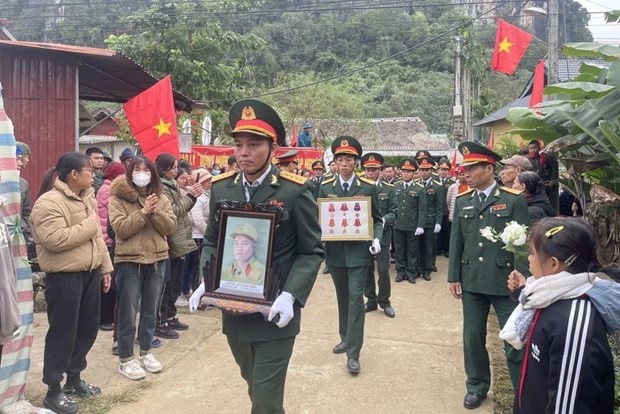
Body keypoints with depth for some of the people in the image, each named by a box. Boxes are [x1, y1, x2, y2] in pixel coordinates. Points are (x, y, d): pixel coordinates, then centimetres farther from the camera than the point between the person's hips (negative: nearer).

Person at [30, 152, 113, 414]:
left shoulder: (87, 198, 11)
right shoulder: (49, 202, -16)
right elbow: (55, 240, -26)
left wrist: (105, 267, 14)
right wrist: (88, 225, -18)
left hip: (90, 272, 8)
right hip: (64, 276, -8)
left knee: (87, 328, 15)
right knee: (62, 332, 1)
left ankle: (74, 378, 33)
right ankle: (53, 391, 17)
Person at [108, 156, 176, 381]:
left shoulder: (161, 198, 7)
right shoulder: (118, 198, -5)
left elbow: (170, 227, -2)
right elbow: (120, 229, -15)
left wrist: (155, 212, -17)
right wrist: (143, 212, -22)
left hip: (157, 260, 4)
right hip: (129, 261, -4)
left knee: (151, 310, 14)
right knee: (128, 312, 3)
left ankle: (145, 352, 30)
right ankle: (126, 360, 16)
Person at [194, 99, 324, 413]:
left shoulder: (295, 191, -13)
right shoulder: (220, 187, 1)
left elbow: (311, 252, -9)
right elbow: (211, 242, 10)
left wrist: (290, 295, -22)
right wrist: (206, 282, -6)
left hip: (274, 313, -5)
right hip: (233, 312, 5)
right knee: (255, 388, 24)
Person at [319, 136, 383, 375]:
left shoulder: (368, 187, -1)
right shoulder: (325, 187, 4)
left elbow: (377, 218, 4)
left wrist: (377, 239, -14)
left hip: (359, 251, -3)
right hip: (335, 251, 3)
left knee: (356, 298, -6)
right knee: (342, 297, 16)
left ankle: (353, 353, -1)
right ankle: (346, 338, 35)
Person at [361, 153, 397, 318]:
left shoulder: (389, 189, 1)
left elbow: (394, 212, -2)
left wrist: (383, 220, -21)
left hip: (382, 235, -1)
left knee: (383, 270, 1)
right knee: (366, 270, 10)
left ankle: (384, 301, 18)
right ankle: (371, 300, 24)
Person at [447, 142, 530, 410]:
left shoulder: (514, 200, -6)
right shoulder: (462, 201, 6)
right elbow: (456, 241, 7)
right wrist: (454, 277, 5)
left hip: (506, 282, -4)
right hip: (472, 282, 4)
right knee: (472, 338, 13)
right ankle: (477, 386, 33)